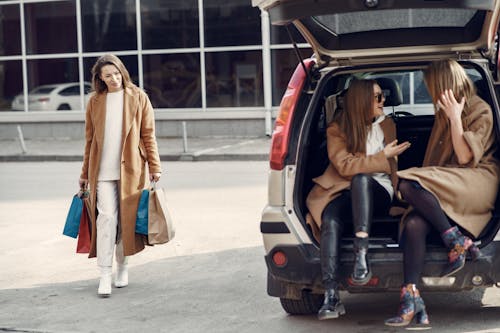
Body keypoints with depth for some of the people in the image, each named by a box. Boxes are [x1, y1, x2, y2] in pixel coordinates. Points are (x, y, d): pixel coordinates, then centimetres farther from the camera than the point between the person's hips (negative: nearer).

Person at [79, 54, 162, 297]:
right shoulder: (95, 102, 7)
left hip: (130, 169, 0)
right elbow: (90, 140, 13)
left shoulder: (138, 98, 3)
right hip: (103, 170, 0)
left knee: (127, 219, 6)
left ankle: (122, 268, 23)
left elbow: (148, 135, 4)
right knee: (106, 217, -9)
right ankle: (105, 275, -7)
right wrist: (85, 174, 14)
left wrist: (154, 166, -1)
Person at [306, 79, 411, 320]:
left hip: (378, 192, 1)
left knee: (361, 179, -36)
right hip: (346, 192, -1)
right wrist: (382, 157, -9)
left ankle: (361, 254, -47)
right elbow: (344, 166, -8)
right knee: (330, 219, -36)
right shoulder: (337, 130, 5)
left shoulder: (387, 125, 19)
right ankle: (331, 296, -42)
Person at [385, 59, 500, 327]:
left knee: (409, 185, -30)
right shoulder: (443, 112, 25)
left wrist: (455, 118, -8)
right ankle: (411, 299, -31)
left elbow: (465, 157, -8)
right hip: (445, 189, 7)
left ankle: (457, 242, -23)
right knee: (413, 224, -26)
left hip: (476, 183, -6)